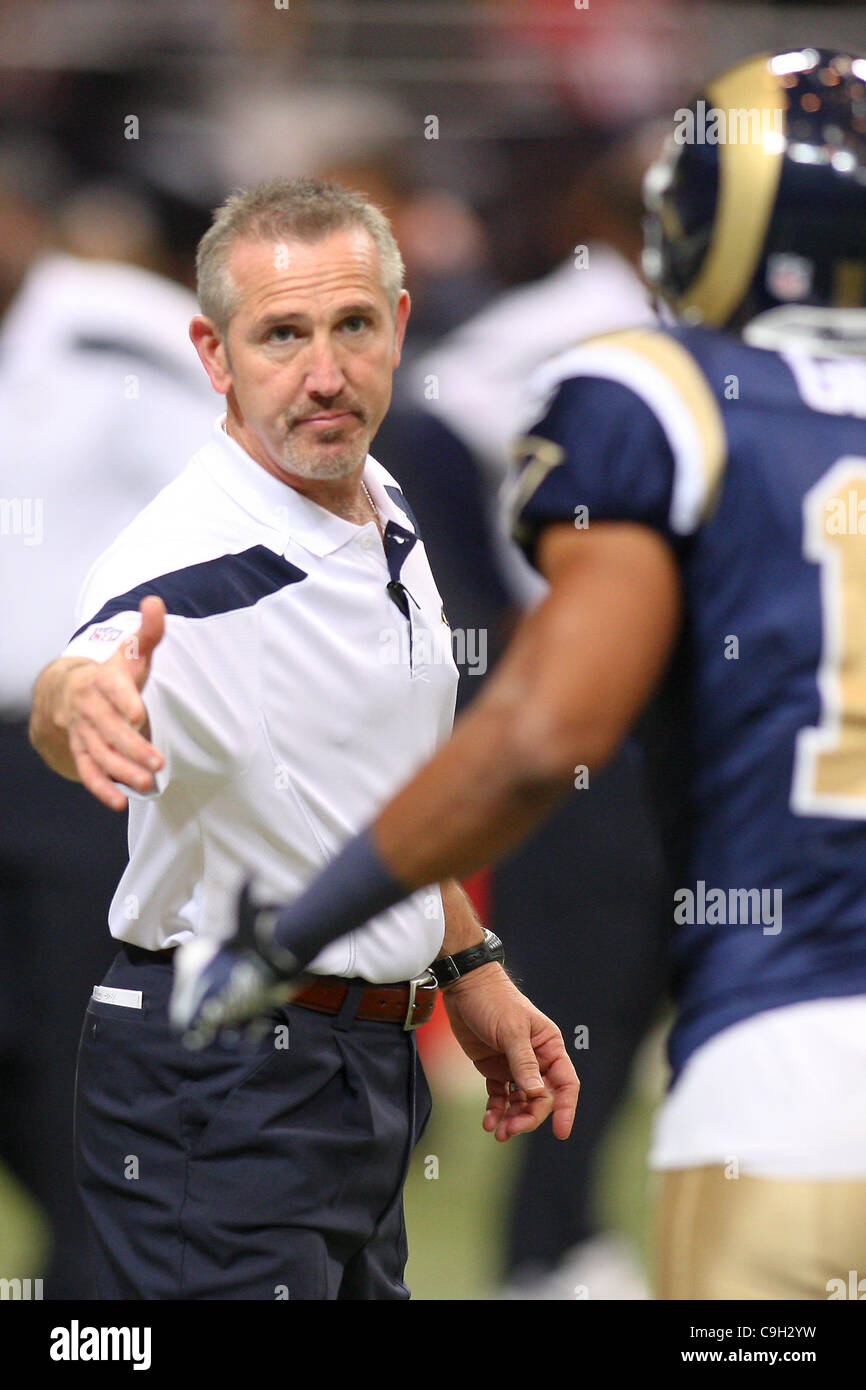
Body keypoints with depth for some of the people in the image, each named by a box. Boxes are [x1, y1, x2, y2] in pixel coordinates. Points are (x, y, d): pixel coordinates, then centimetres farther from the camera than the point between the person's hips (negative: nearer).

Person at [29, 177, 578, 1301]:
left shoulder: (386, 519, 6)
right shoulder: (186, 565, -22)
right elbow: (69, 701, -46)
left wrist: (470, 967, 20)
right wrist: (80, 703, -68)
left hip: (371, 1069, 9)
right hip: (222, 1084, -9)